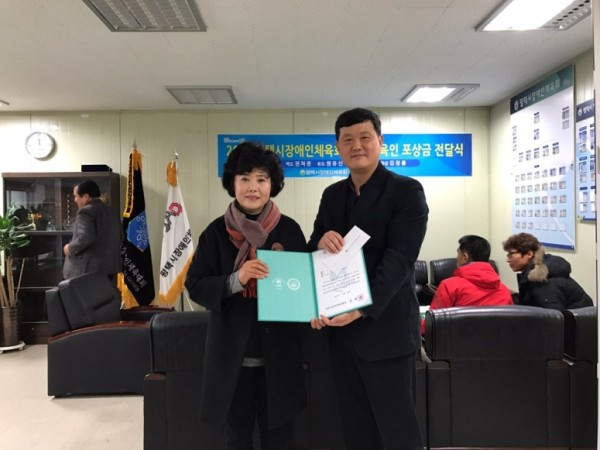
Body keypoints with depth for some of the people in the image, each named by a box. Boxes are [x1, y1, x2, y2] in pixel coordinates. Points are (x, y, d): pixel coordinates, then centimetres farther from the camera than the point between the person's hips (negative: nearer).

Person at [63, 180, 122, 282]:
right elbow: (120, 237, 17)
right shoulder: (112, 212, 13)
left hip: (87, 269, -8)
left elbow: (85, 238, -24)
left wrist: (70, 248, -9)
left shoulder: (85, 212, -13)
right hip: (109, 267, 8)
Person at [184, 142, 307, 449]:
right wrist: (236, 280, -22)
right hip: (232, 351, 0)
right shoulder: (216, 232, -4)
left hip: (279, 352, 1)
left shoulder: (289, 230, -3)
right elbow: (195, 286, -6)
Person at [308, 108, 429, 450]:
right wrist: (321, 241, -13)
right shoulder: (332, 194, 11)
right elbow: (313, 253, 11)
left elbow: (399, 260, -16)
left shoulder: (406, 191, -7)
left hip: (385, 328, -5)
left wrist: (362, 309, -27)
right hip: (341, 329, 6)